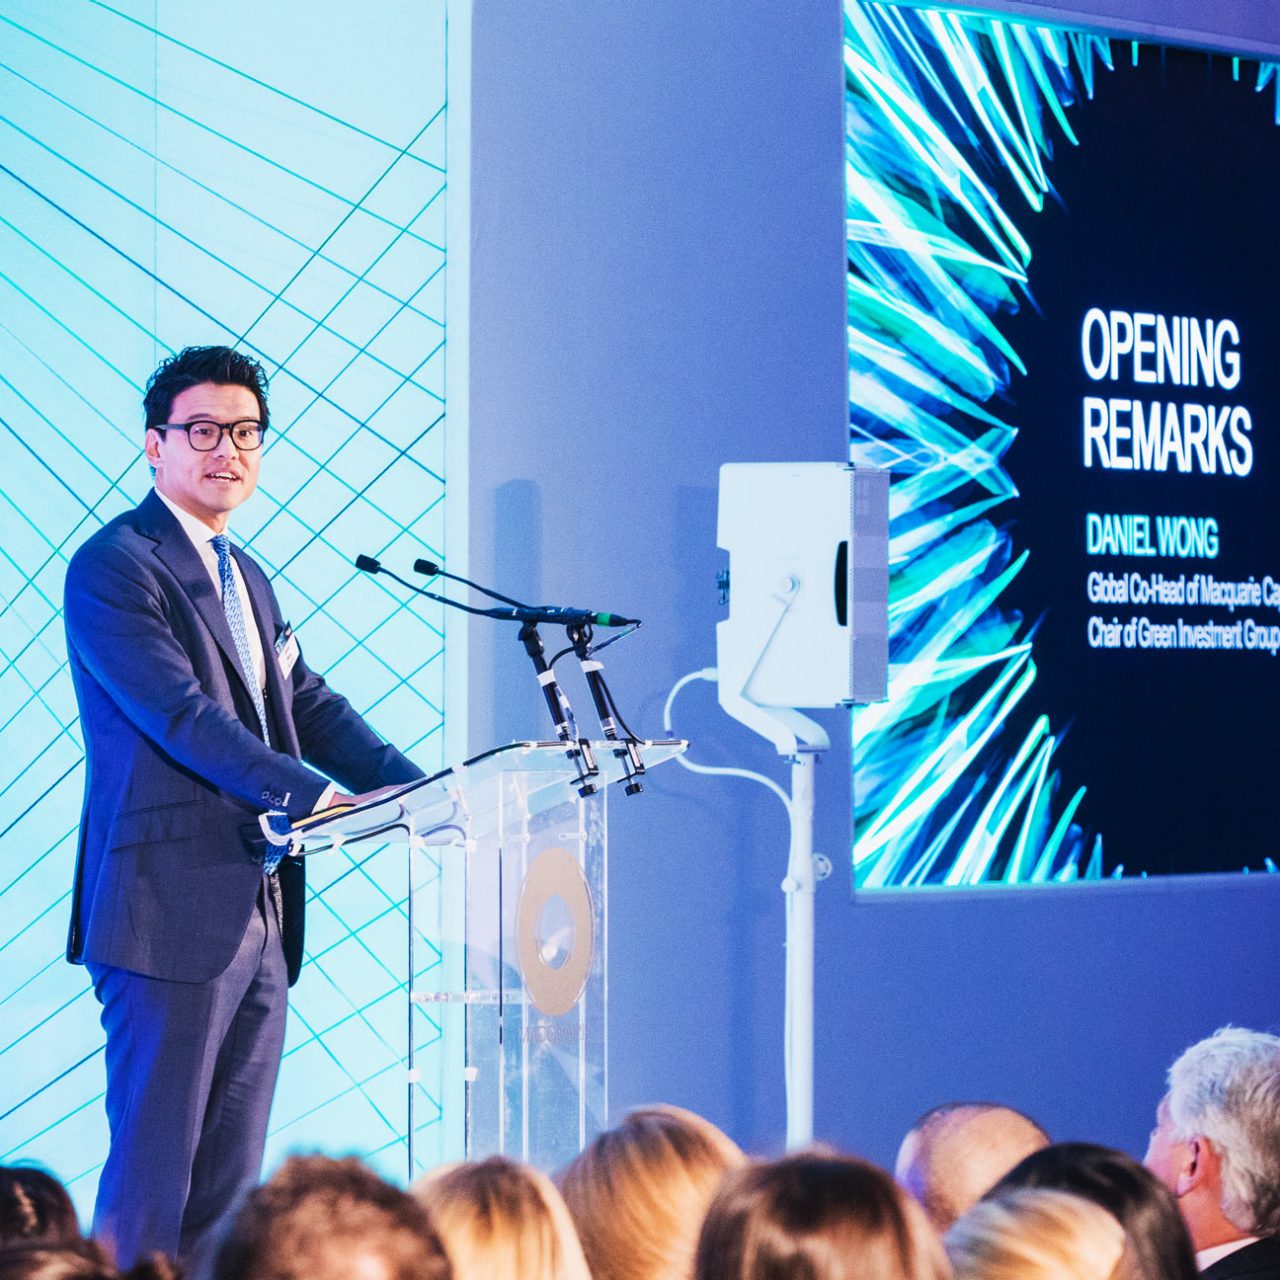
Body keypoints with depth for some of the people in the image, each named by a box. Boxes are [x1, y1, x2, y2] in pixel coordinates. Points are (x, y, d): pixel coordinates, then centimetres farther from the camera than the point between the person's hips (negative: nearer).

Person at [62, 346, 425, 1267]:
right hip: (172, 910, -9)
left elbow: (311, 706, 16)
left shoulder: (247, 579, 20)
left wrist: (418, 794, 1)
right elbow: (181, 715, -19)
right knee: (153, 1170, -6)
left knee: (231, 1178, 9)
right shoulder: (112, 568, -8)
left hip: (260, 912, 9)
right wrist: (312, 794, -28)